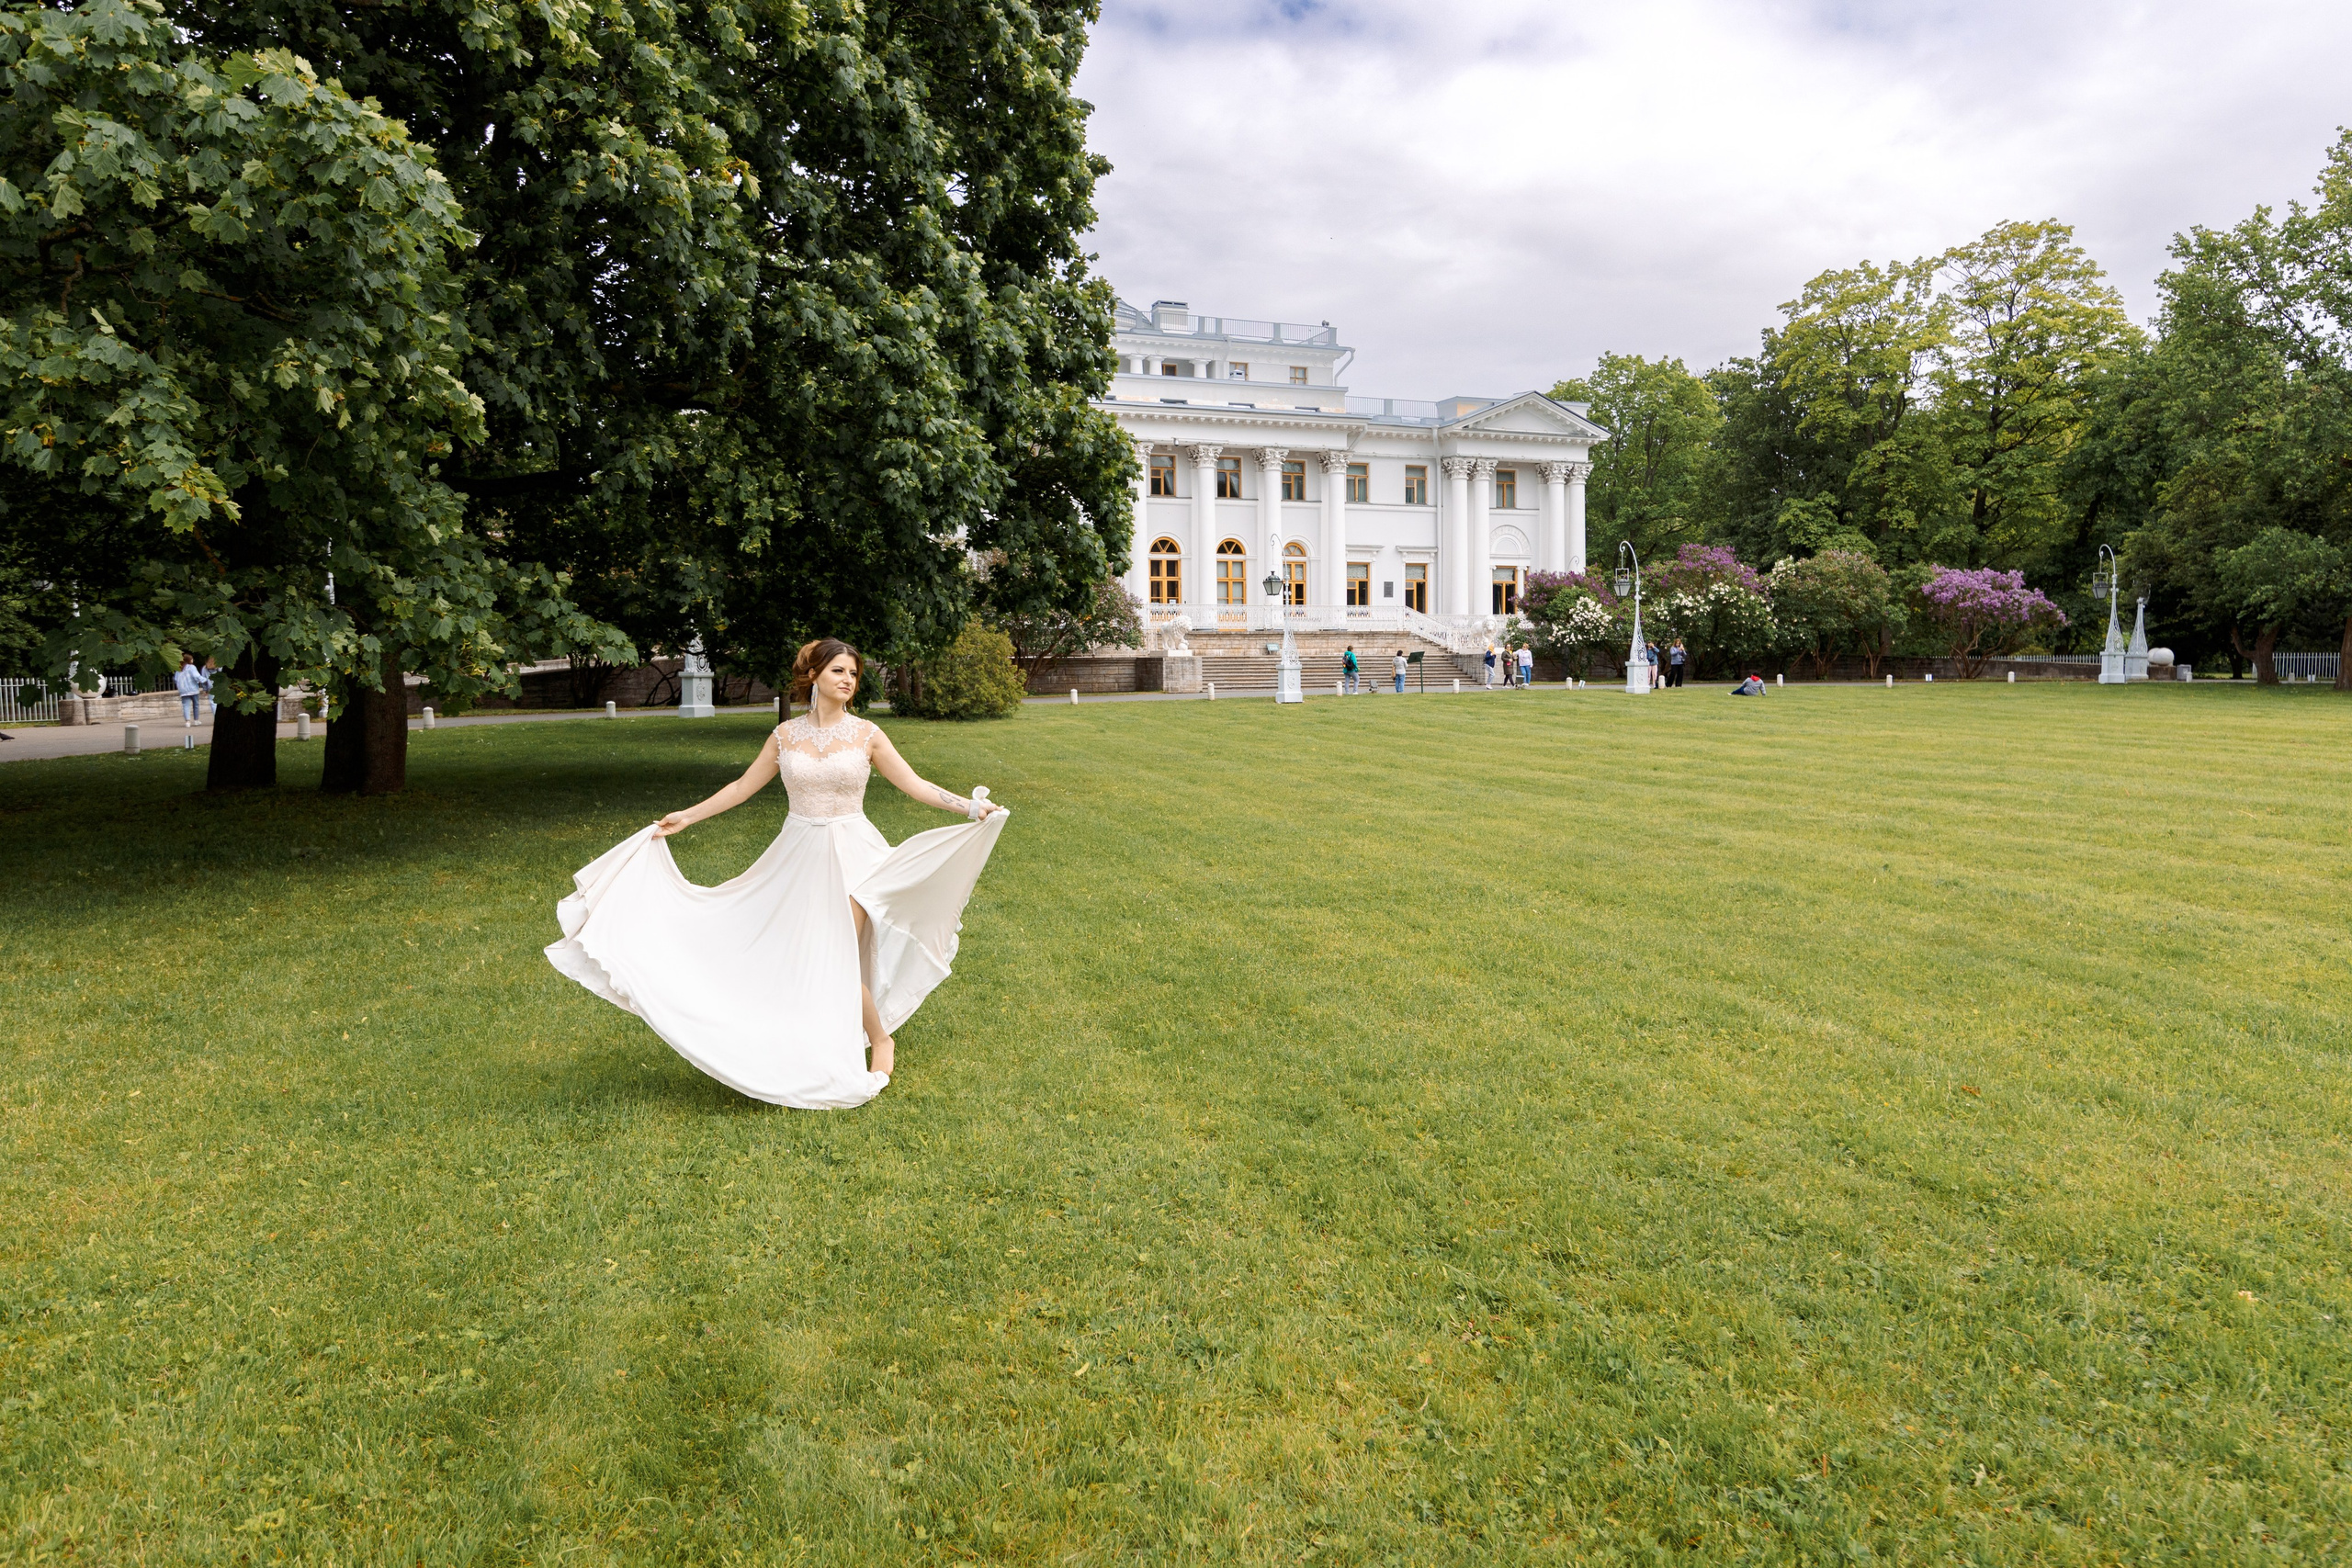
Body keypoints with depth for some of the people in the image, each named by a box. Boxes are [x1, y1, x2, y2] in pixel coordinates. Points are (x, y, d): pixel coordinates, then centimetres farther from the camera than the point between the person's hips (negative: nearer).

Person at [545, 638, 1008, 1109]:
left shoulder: (866, 735, -2)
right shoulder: (785, 735, 3)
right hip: (797, 857, 3)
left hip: (851, 854, -3)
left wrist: (969, 806, -16)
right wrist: (686, 817, 13)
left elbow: (915, 785, -4)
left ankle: (880, 1041, 15)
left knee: (836, 962, -7)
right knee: (796, 960, 4)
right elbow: (743, 787, 12)